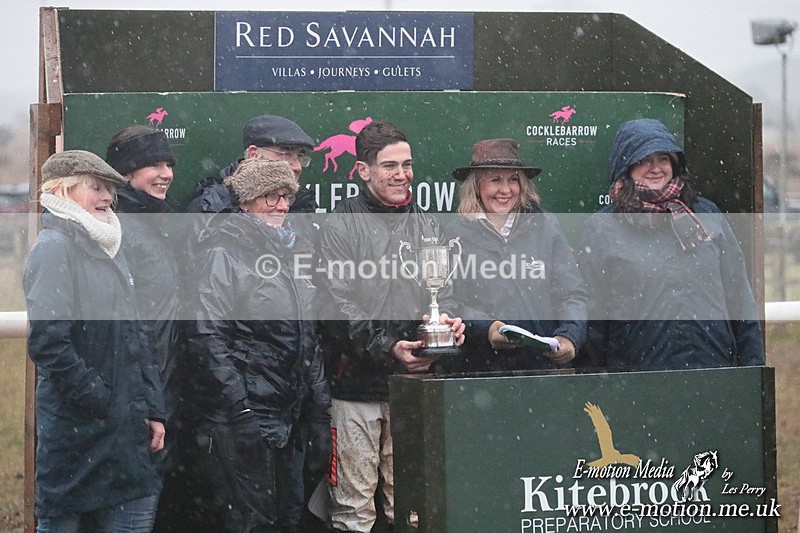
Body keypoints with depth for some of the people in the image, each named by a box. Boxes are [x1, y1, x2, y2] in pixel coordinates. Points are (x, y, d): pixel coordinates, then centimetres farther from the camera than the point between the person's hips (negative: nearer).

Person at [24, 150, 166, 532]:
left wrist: (152, 408, 11)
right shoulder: (54, 247, -9)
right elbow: (47, 343, -18)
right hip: (75, 426, -8)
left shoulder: (107, 250, 17)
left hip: (125, 426, 8)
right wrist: (101, 402, -15)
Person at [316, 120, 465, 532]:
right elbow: (339, 305, -9)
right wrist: (387, 349, -19)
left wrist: (449, 323, -6)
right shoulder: (341, 225, -2)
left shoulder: (427, 226, 15)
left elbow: (442, 294, 17)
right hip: (357, 382, -5)